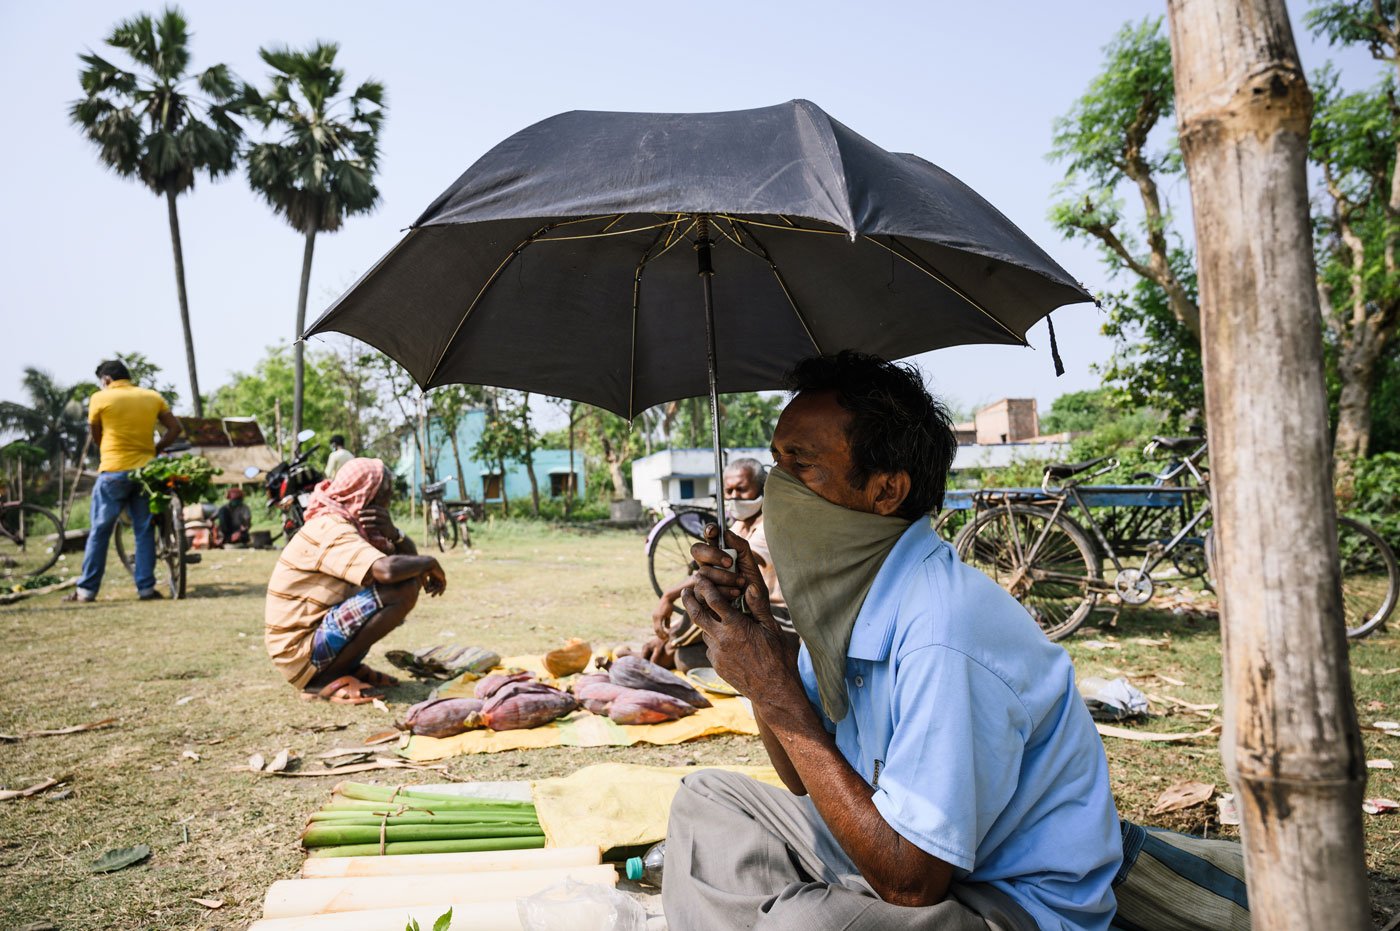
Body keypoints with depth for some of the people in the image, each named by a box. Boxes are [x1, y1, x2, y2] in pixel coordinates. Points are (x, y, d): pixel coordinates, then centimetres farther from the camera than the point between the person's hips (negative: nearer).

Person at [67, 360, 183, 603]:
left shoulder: (100, 398, -1)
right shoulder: (152, 397, 7)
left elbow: (94, 435, 9)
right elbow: (175, 428, 6)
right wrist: (155, 450, 11)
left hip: (113, 471, -3)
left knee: (99, 531, 5)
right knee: (144, 531, 6)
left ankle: (86, 589, 8)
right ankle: (146, 587, 4)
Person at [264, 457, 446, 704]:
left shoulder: (351, 523, 10)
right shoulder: (330, 528, -19)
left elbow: (409, 556, 11)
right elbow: (388, 570, -35)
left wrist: (393, 534, -11)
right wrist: (430, 563, -16)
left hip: (317, 630, 10)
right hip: (301, 655, -10)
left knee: (408, 573, 11)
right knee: (405, 587, -22)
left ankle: (349, 666, 8)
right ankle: (325, 679, -13)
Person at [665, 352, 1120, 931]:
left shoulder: (944, 637, -30)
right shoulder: (847, 591, -4)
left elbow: (910, 883, -26)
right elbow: (811, 783, 3)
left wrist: (779, 695, -25)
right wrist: (755, 628, -10)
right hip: (906, 859, 8)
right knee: (705, 797, 7)